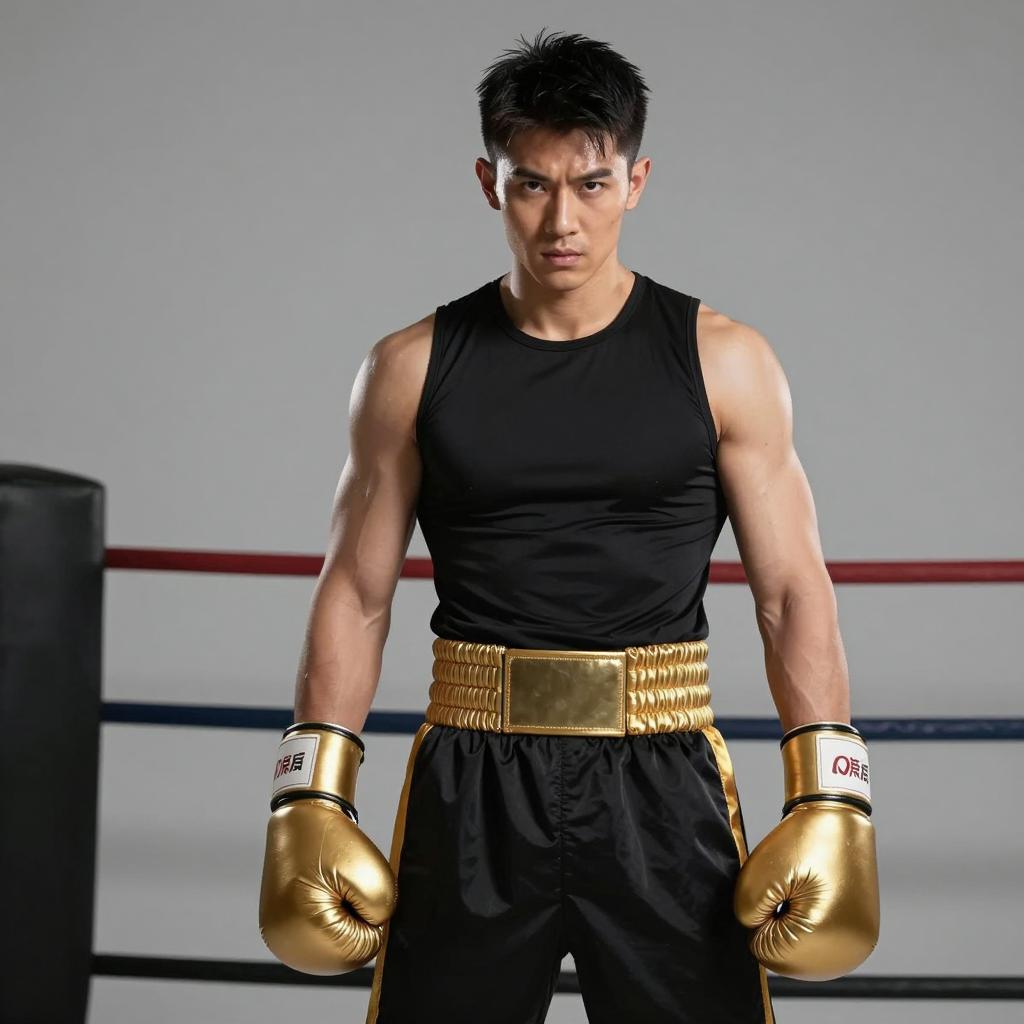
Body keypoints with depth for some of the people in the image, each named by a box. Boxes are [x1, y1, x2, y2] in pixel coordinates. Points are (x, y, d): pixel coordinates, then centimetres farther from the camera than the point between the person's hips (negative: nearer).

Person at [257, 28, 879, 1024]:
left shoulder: (722, 363, 2)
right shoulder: (414, 370, 4)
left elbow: (793, 593, 2)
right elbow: (356, 594, 7)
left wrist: (829, 802, -7)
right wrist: (311, 799, 0)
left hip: (662, 786, 0)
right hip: (471, 788, 1)